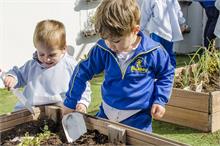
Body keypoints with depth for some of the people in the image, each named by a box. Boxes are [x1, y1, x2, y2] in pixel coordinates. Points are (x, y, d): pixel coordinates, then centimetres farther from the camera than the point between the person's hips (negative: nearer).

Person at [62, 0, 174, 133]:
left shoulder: (153, 52, -17)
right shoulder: (103, 49, -11)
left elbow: (167, 74, 3)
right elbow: (83, 72, 1)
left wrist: (160, 100, -9)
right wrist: (70, 103, 5)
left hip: (138, 118, -3)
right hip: (106, 113, 3)